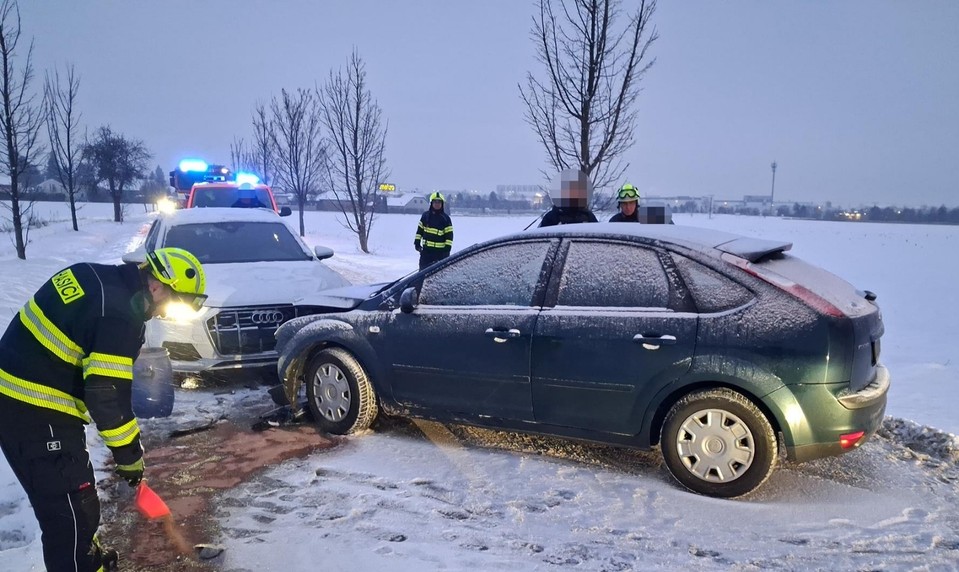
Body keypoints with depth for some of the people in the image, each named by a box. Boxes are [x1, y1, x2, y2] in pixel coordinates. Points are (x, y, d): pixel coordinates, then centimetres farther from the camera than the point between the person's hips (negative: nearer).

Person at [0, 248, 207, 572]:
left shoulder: (93, 276, 5)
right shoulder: (120, 316, -22)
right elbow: (107, 393, -22)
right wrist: (128, 453, -11)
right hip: (37, 412, -10)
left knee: (71, 497, 24)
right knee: (72, 508, -4)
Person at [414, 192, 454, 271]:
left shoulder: (445, 218, -3)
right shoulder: (425, 215, 6)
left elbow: (449, 235, -4)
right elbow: (419, 230, 13)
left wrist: (447, 248, -10)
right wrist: (417, 242, 6)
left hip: (440, 251, -3)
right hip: (426, 249, 3)